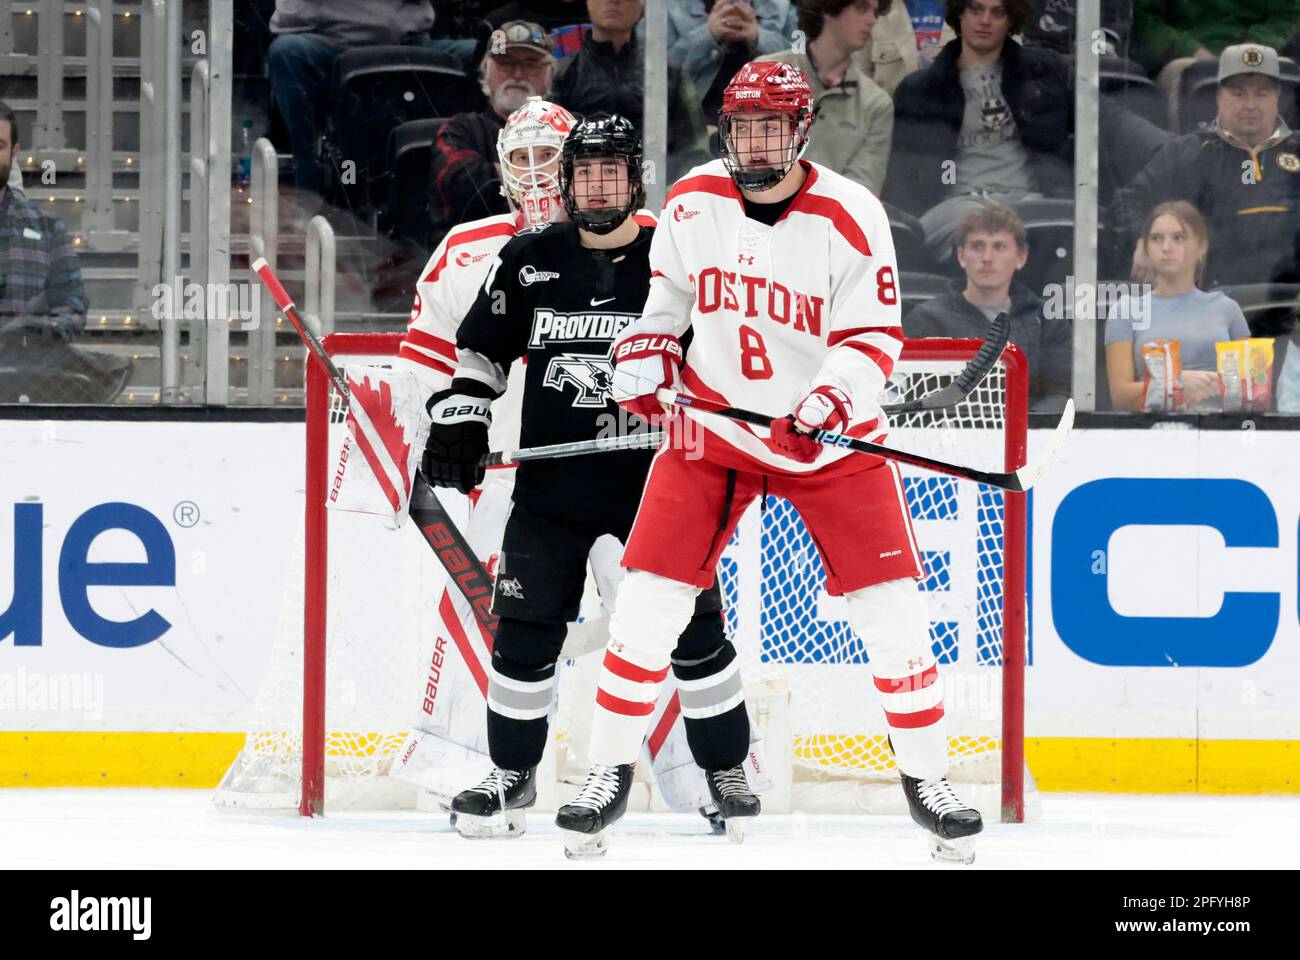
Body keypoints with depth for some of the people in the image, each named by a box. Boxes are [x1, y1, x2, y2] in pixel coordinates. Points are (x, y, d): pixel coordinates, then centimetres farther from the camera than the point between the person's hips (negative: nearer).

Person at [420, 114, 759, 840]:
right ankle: (514, 775, 15)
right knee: (525, 628, 1)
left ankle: (727, 771, 11)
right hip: (551, 485, 2)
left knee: (694, 628, -3)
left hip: (655, 482, -2)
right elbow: (482, 346, 13)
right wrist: (459, 416, 2)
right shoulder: (530, 261, 3)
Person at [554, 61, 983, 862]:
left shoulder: (850, 216, -16)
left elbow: (874, 338, -15)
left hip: (830, 438, -2)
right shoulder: (694, 202, -5)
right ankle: (611, 774, 9)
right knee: (649, 598, -6)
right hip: (713, 427, 2)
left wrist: (829, 403, -32)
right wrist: (645, 358, -5)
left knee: (891, 607, -5)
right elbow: (666, 295, 12)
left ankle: (927, 777, 12)